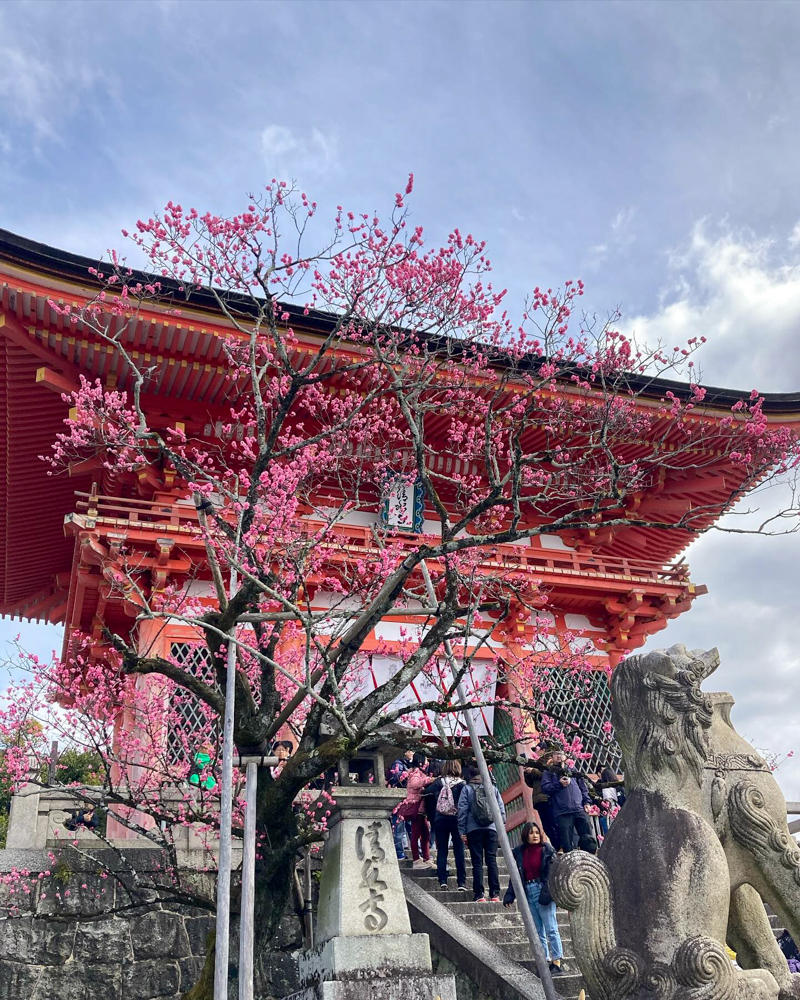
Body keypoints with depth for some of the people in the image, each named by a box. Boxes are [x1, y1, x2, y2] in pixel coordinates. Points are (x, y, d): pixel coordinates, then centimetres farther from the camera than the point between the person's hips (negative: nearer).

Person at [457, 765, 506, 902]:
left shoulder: (467, 788, 2)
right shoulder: (493, 788, 8)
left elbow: (462, 810, -2)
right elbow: (501, 808, 7)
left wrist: (462, 831, 1)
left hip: (474, 829, -2)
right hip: (491, 829, 2)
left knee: (477, 862, 1)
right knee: (492, 861, 5)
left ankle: (479, 895, -1)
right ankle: (495, 894, 2)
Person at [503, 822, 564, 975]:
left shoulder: (546, 850, -3)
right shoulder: (519, 852, 8)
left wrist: (549, 892, -19)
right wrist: (509, 896, 5)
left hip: (542, 891, -4)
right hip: (528, 892, 5)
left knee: (551, 929, -4)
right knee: (538, 932, 9)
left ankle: (557, 962, 1)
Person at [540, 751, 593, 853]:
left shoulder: (572, 770, 23)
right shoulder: (549, 772, 14)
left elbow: (583, 787, 20)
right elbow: (544, 788, 0)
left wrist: (587, 802, 7)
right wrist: (559, 784, -10)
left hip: (580, 810, 3)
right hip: (563, 813, -3)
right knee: (567, 842, -5)